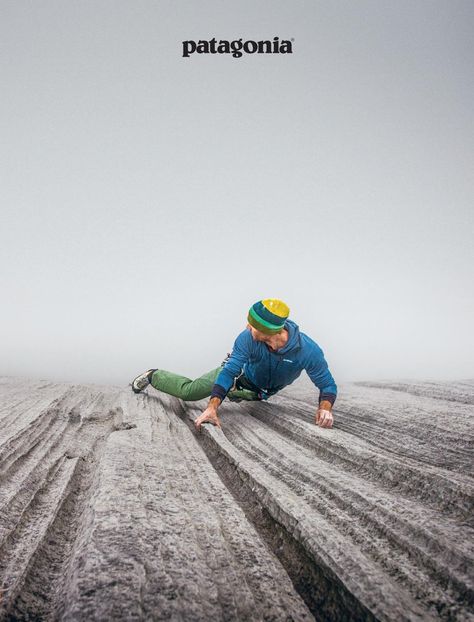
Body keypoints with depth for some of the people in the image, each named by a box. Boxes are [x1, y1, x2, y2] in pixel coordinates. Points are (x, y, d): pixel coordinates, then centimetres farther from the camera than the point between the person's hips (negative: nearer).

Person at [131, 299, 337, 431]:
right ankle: (153, 376, 23)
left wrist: (325, 408, -50)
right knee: (189, 391, -4)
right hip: (241, 374, -1)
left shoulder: (308, 350, -40)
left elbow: (328, 385, -30)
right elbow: (229, 372, -39)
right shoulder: (248, 338, -41)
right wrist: (212, 408, -50)